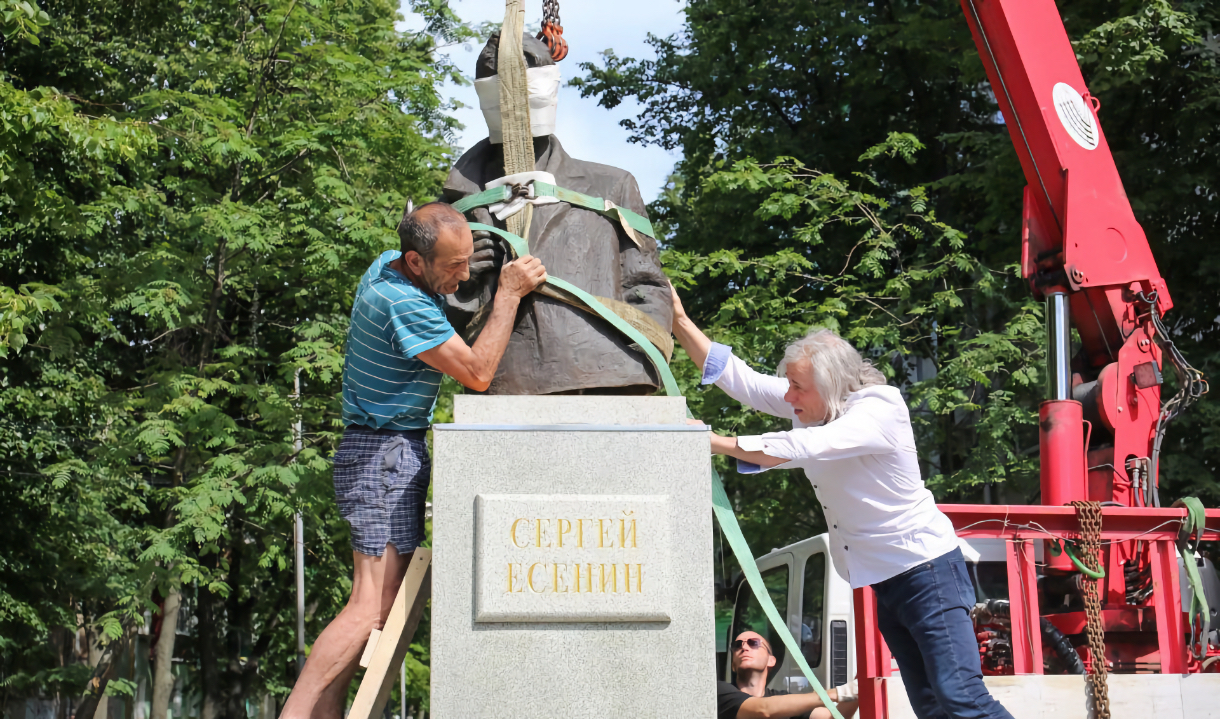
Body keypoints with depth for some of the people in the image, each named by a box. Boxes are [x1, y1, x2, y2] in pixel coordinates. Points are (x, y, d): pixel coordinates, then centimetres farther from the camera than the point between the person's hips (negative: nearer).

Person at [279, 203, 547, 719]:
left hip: (392, 452, 10)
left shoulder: (387, 266, 8)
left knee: (378, 599, 7)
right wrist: (509, 293, -13)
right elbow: (477, 373, -18)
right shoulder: (402, 303, -21)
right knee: (374, 605, -14)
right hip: (386, 454, -10)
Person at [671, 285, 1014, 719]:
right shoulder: (816, 402, 2)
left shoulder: (878, 410, -22)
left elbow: (800, 449, -34)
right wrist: (680, 323, -7)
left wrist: (714, 442, -30)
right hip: (883, 577, 8)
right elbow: (743, 382, -1)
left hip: (925, 569, -8)